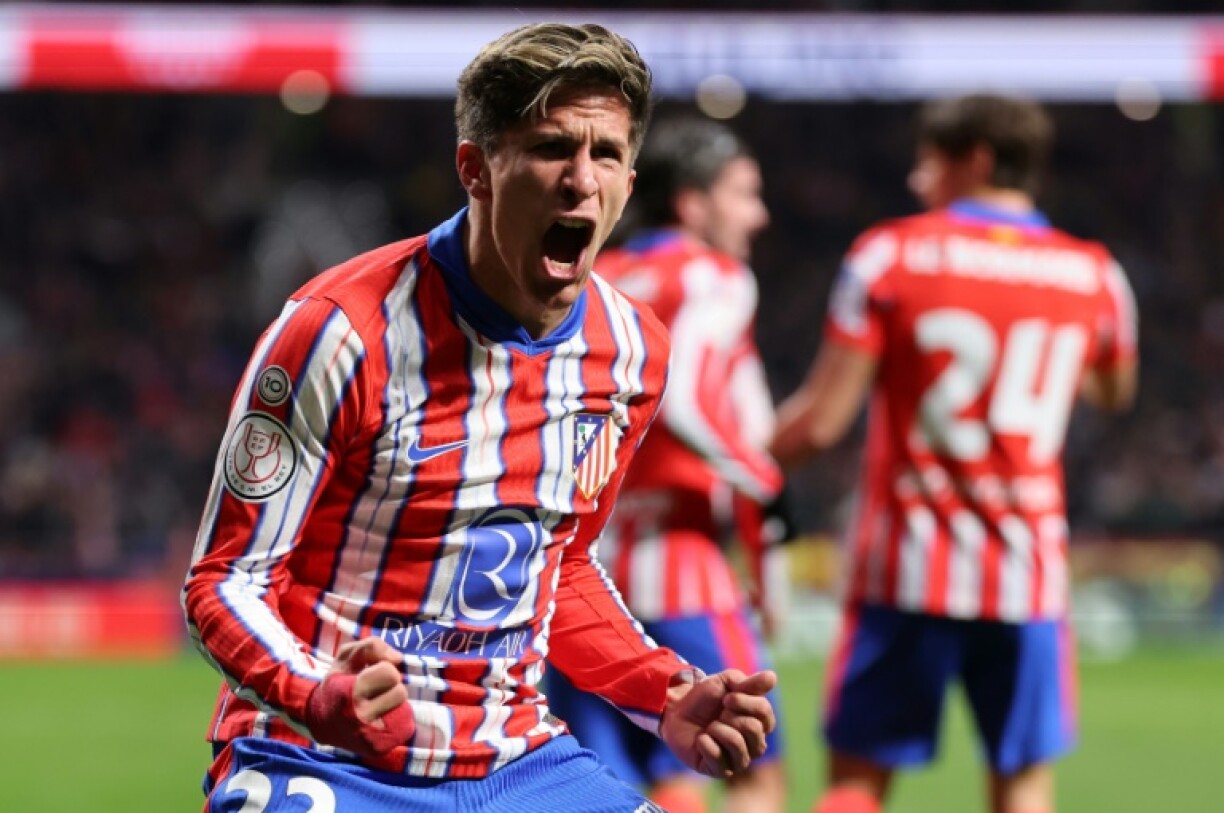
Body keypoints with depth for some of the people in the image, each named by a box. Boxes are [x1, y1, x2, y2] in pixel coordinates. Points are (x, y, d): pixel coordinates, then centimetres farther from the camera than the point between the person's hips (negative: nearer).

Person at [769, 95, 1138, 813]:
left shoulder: (891, 254, -4)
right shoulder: (1095, 275, 5)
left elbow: (821, 421, -7)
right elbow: (1115, 392, 26)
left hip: (907, 565, -2)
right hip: (1030, 575, 2)